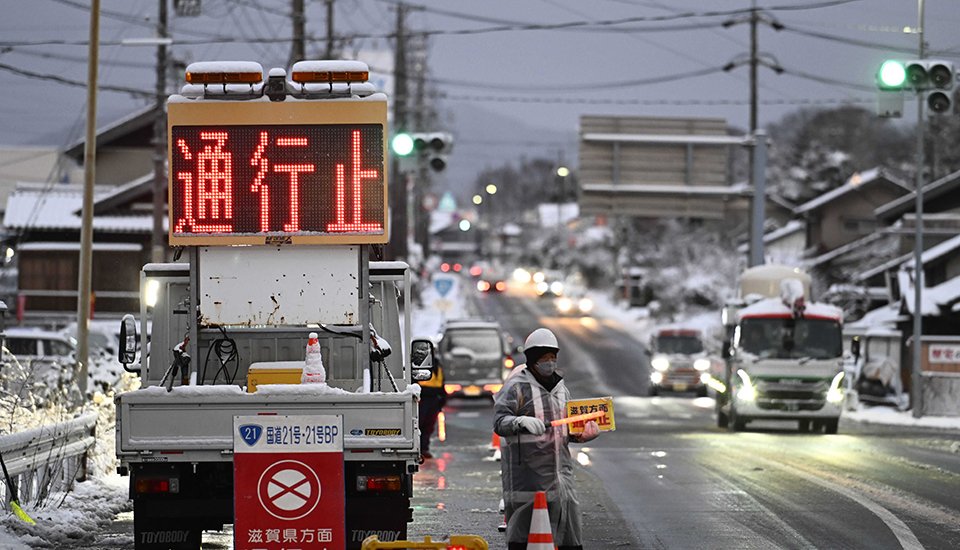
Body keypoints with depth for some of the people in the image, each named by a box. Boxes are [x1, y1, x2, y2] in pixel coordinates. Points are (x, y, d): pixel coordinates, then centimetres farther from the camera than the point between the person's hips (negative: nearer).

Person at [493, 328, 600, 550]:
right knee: (522, 521, -4)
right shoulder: (517, 386, -6)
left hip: (559, 468, 7)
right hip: (526, 470, -7)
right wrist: (523, 422, -34)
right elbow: (500, 422, -15)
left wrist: (584, 434, 5)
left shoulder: (560, 388, 18)